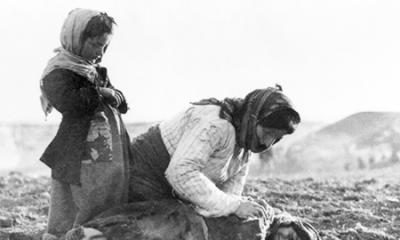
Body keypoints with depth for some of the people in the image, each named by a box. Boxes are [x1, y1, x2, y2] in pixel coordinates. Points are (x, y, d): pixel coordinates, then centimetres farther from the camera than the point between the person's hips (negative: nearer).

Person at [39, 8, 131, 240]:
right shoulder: (58, 73, -8)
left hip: (113, 164, 9)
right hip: (80, 165, -8)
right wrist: (100, 93, -10)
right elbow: (70, 103, -27)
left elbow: (122, 104, 20)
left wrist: (112, 95, -4)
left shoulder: (95, 71, 19)